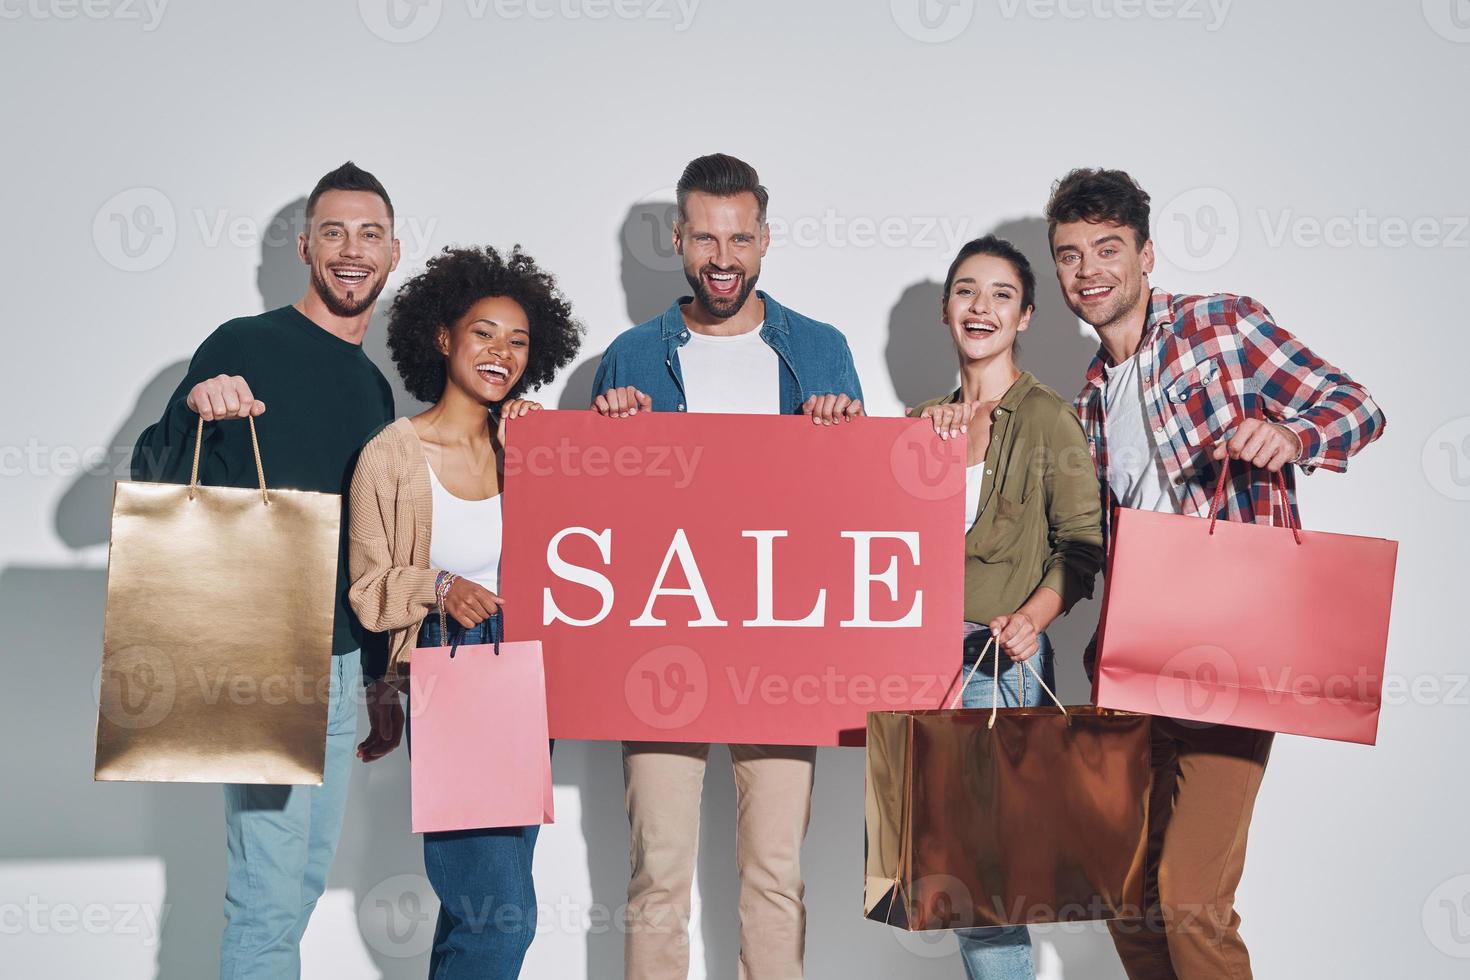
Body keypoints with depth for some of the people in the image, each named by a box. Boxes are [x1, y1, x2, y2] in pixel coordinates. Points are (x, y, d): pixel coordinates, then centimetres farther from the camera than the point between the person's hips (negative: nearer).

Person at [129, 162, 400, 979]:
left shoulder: (374, 384, 14)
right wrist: (193, 410, -29)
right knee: (271, 891, -8)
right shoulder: (245, 347, -7)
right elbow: (154, 483, -9)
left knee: (310, 872, 13)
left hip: (344, 661, 7)